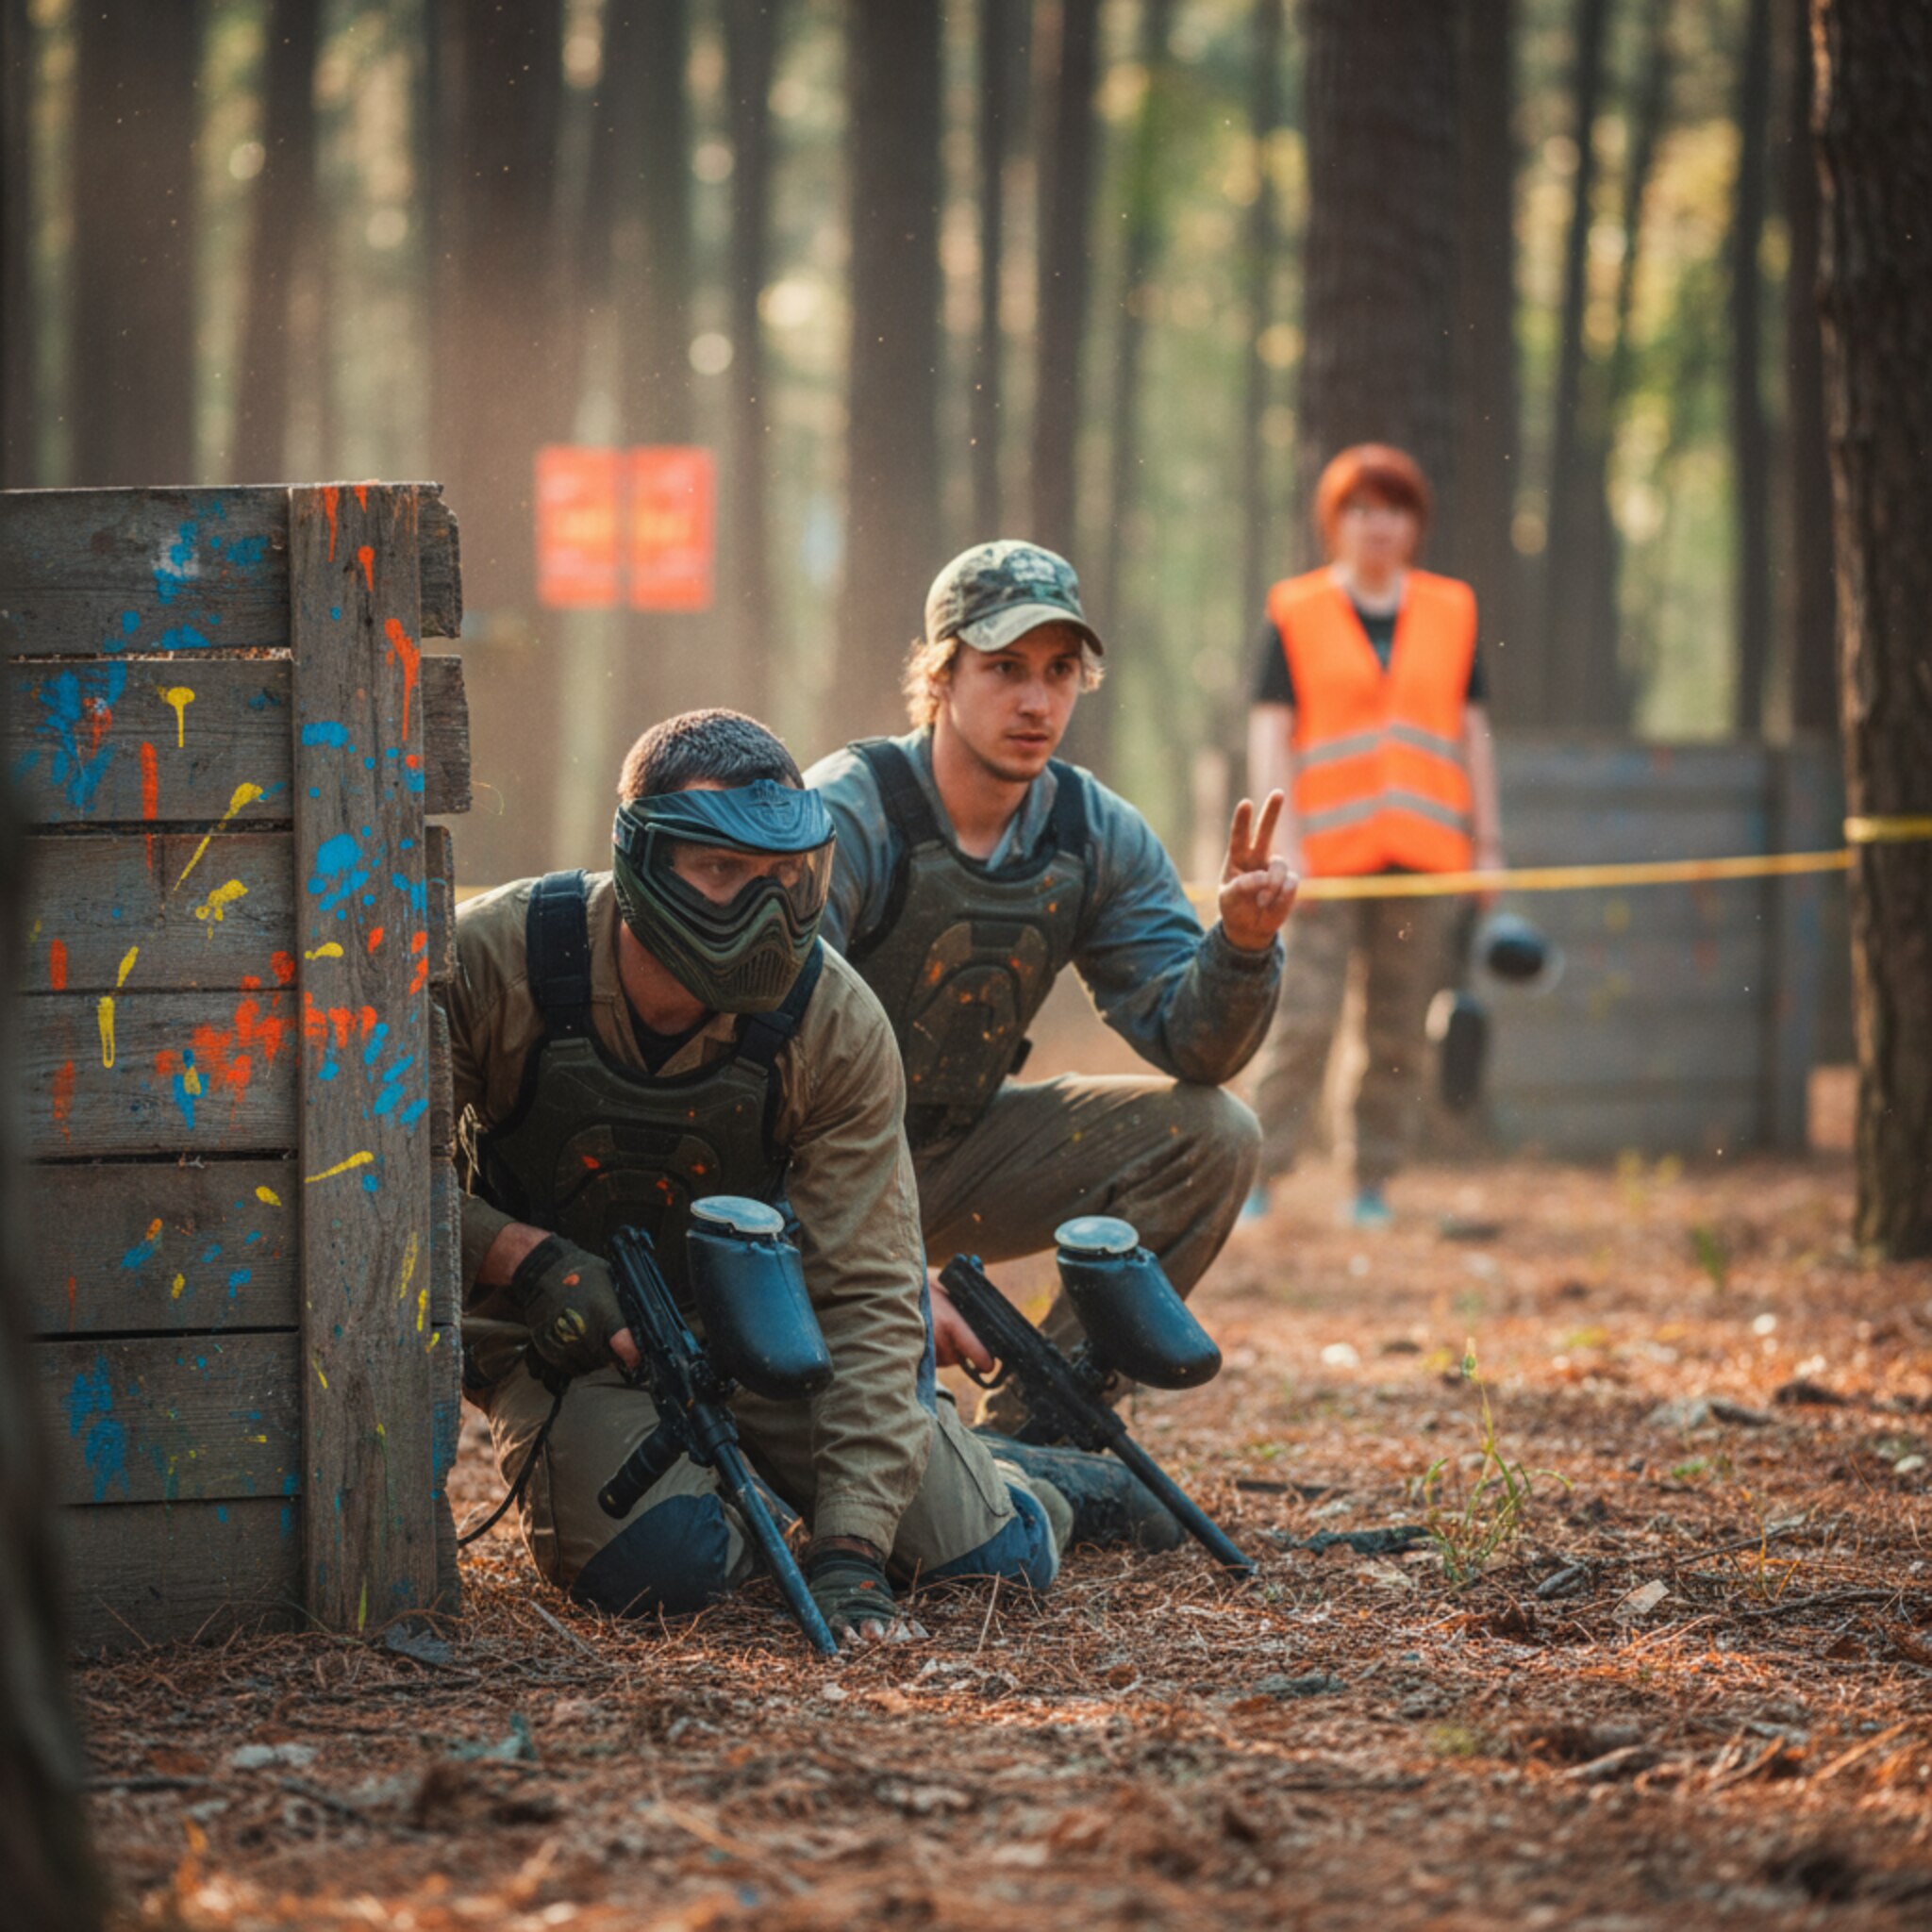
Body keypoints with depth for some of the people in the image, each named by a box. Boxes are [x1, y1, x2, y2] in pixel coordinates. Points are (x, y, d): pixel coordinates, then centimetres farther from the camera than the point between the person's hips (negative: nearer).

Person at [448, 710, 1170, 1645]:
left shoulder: (838, 1025, -20)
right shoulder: (495, 960, -25)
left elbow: (868, 1297, -19)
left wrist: (849, 1546, -29)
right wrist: (524, 1257, -33)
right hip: (562, 1332, -1)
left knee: (998, 1556, -8)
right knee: (661, 1563, -29)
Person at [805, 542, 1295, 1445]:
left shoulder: (1097, 836, -4)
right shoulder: (842, 820, -22)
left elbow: (1188, 1045, -7)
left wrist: (1241, 944, -31)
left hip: (955, 1152, 6)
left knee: (1210, 1136, -12)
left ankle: (1028, 1434, -6)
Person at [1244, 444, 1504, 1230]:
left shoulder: (1451, 612, 13)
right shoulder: (1295, 613, 5)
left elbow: (1473, 731, 14)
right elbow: (1269, 731, 0)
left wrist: (1487, 843, 9)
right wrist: (1283, 842, -10)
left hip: (1423, 855, 3)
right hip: (1327, 855, -2)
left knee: (1399, 1032, 2)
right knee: (1302, 1020, -10)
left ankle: (1373, 1186, 9)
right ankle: (1256, 1179, -2)